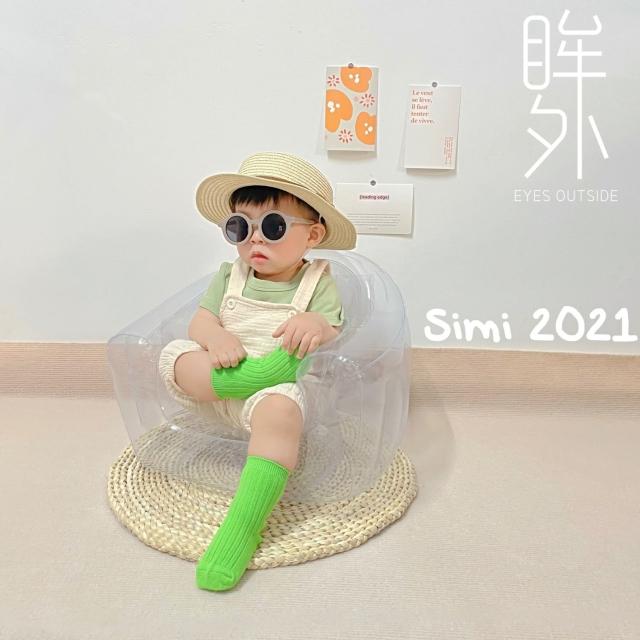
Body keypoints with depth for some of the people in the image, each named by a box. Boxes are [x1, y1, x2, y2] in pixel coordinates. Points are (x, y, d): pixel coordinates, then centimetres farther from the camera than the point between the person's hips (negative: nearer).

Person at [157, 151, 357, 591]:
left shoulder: (318, 282, 0)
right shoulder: (230, 275, 11)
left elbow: (334, 335, -11)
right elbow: (201, 320, 3)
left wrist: (317, 325, -36)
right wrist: (216, 337, -22)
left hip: (276, 388, -4)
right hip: (219, 383, 4)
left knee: (279, 408, -37)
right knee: (175, 356, -19)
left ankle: (243, 527, -34)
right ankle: (258, 371, -32)